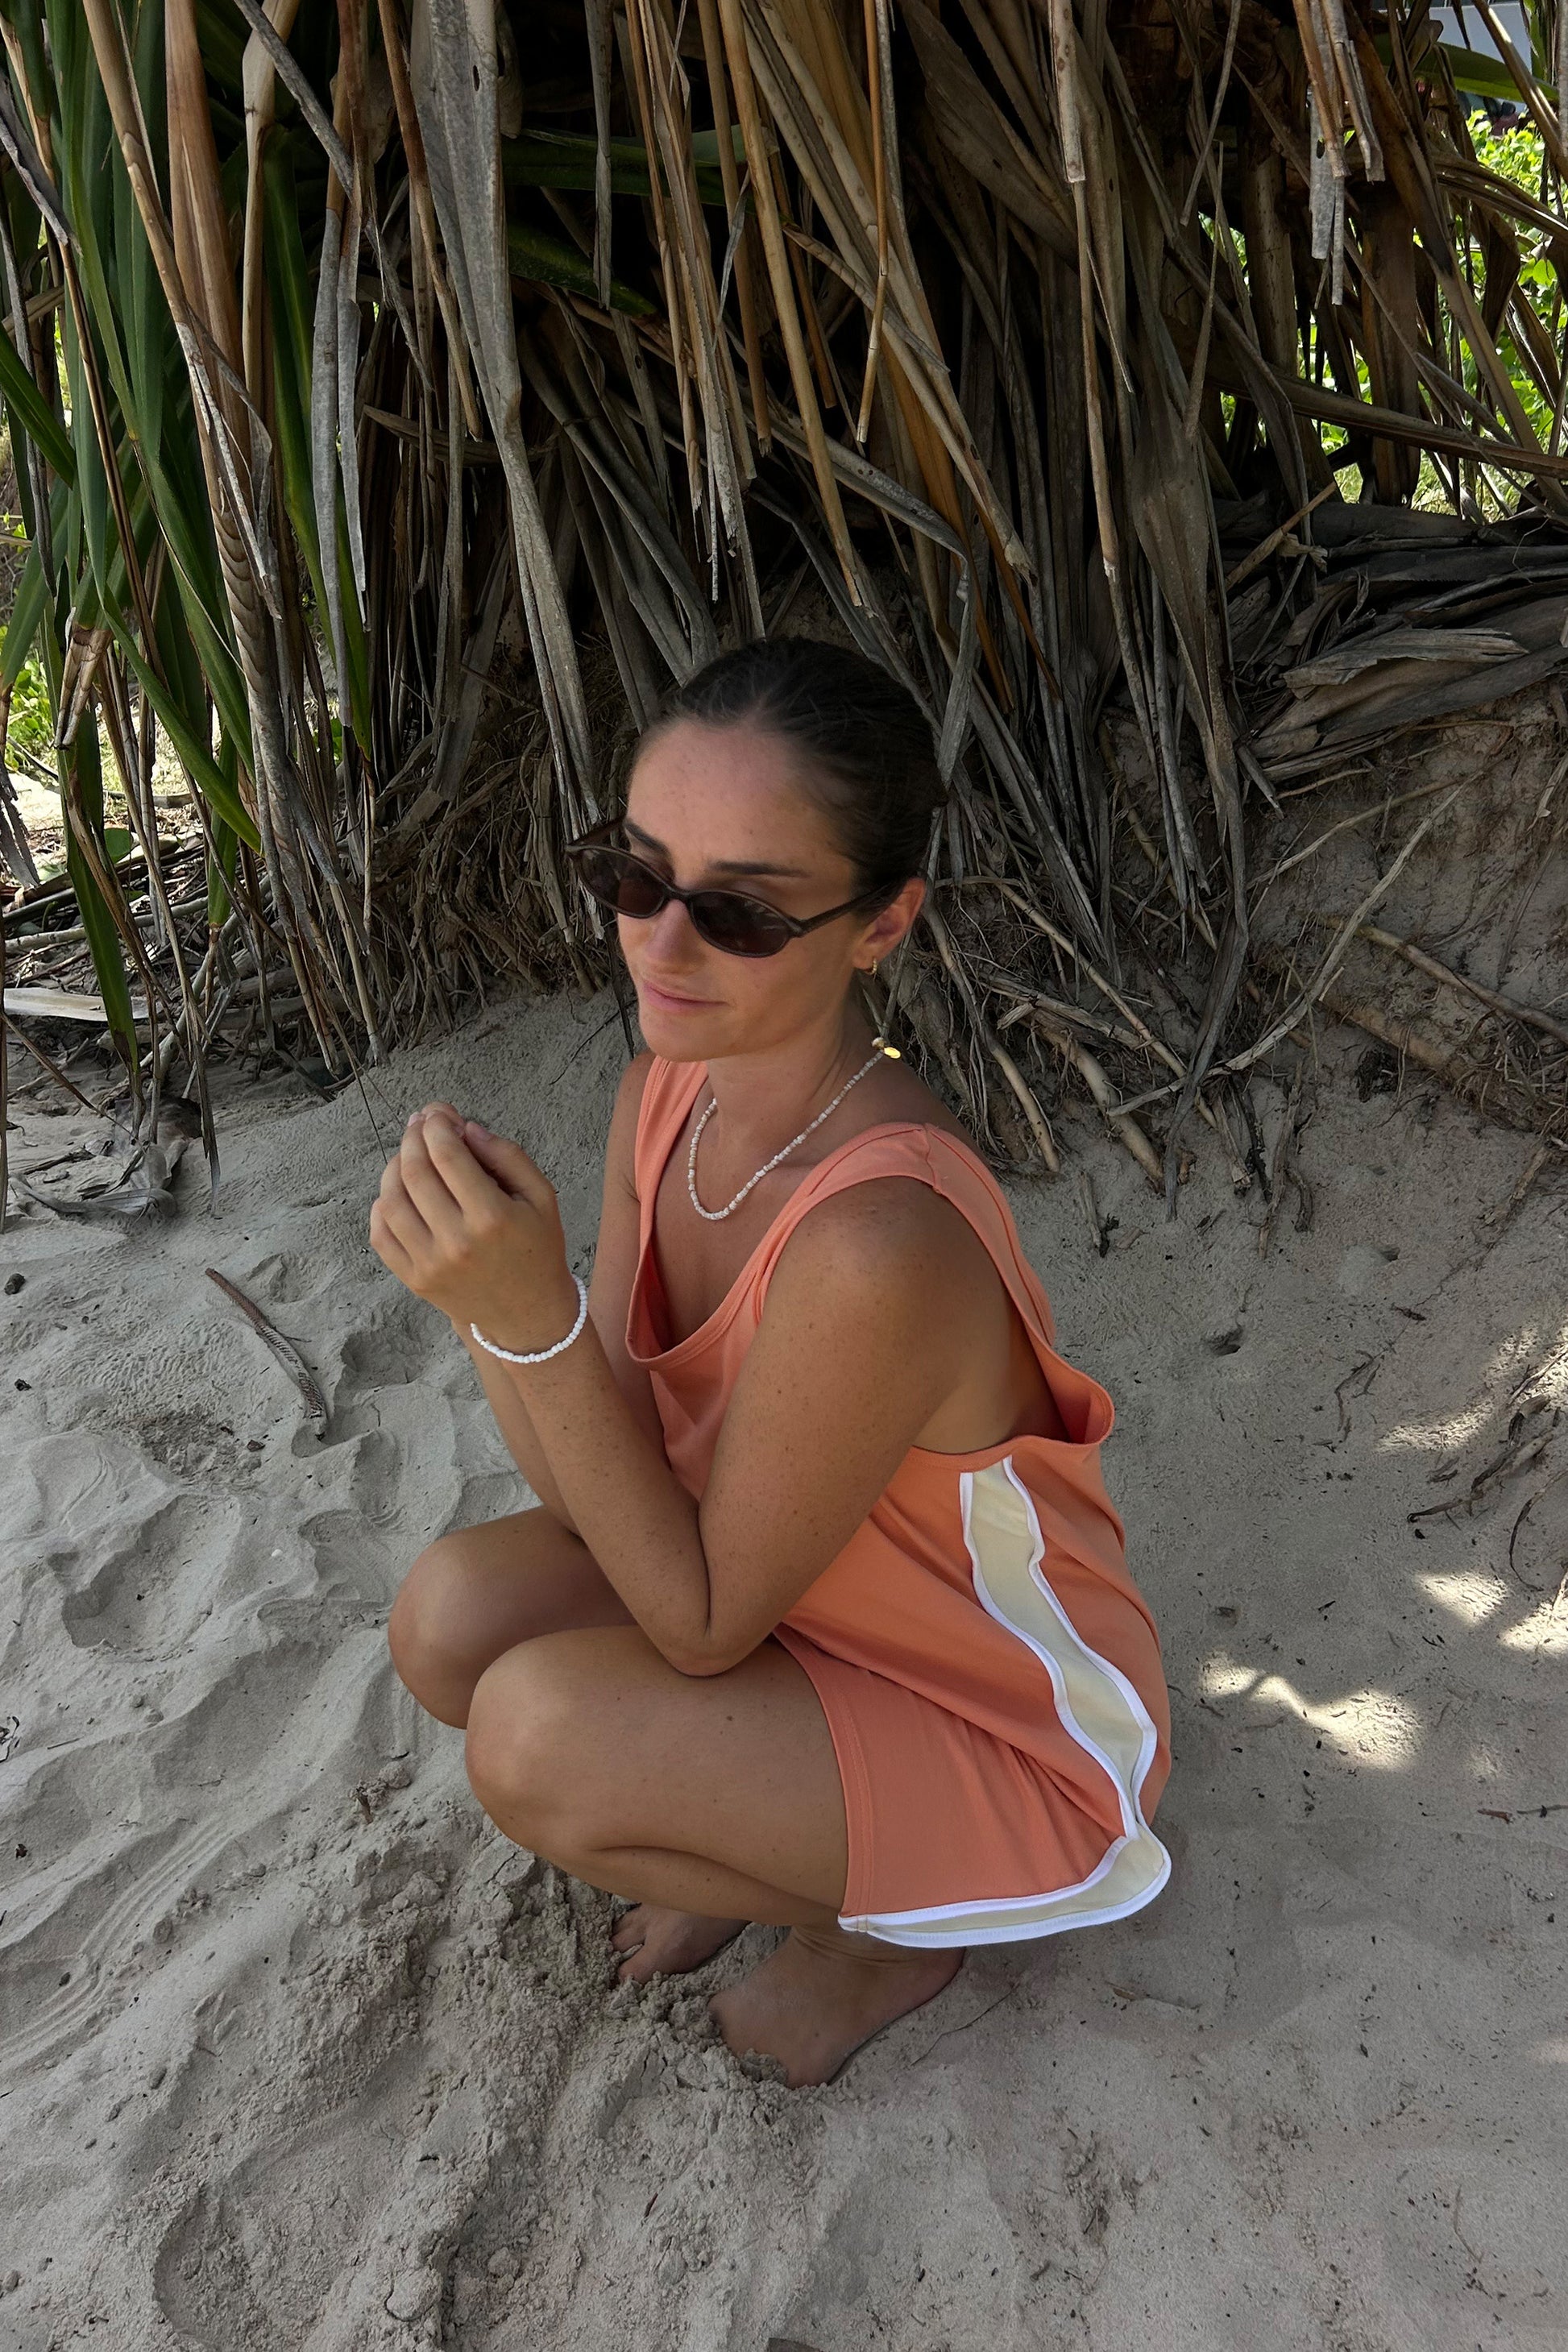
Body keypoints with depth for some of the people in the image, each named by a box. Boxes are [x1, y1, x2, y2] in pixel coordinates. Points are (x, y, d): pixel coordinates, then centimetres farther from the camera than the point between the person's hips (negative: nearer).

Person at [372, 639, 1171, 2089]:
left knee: (538, 1734, -24)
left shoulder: (876, 1242, -38)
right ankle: (762, 1845, 16)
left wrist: (538, 1317, -35)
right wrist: (482, 1294, -27)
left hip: (1009, 1737, -6)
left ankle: (881, 1933, 6)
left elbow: (700, 1622, -25)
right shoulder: (670, 1092, -13)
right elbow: (602, 1491, -9)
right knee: (455, 1616, -12)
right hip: (816, 1607, 7)